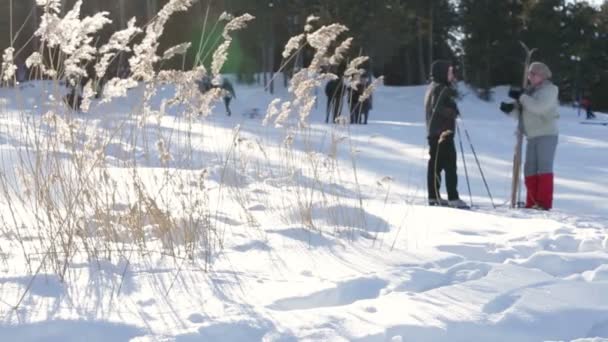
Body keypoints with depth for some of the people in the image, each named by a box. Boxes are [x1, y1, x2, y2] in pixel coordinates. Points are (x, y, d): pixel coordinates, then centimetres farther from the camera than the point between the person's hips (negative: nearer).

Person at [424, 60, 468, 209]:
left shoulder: (433, 87, 18)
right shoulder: (440, 89, -13)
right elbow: (437, 108, -24)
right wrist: (453, 112, -11)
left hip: (433, 132, 10)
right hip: (443, 132, -10)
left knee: (435, 165, 10)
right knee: (450, 165, -9)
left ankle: (433, 197, 13)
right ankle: (453, 198, -10)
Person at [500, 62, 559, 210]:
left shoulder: (549, 89, -5)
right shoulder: (530, 90, 15)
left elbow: (539, 107, -21)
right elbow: (522, 110, 17)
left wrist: (521, 97, -19)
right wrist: (510, 108, -3)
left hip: (546, 134, -7)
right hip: (532, 136, 7)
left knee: (544, 167, -11)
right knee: (530, 169, 5)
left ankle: (544, 203, -12)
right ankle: (532, 203, 10)